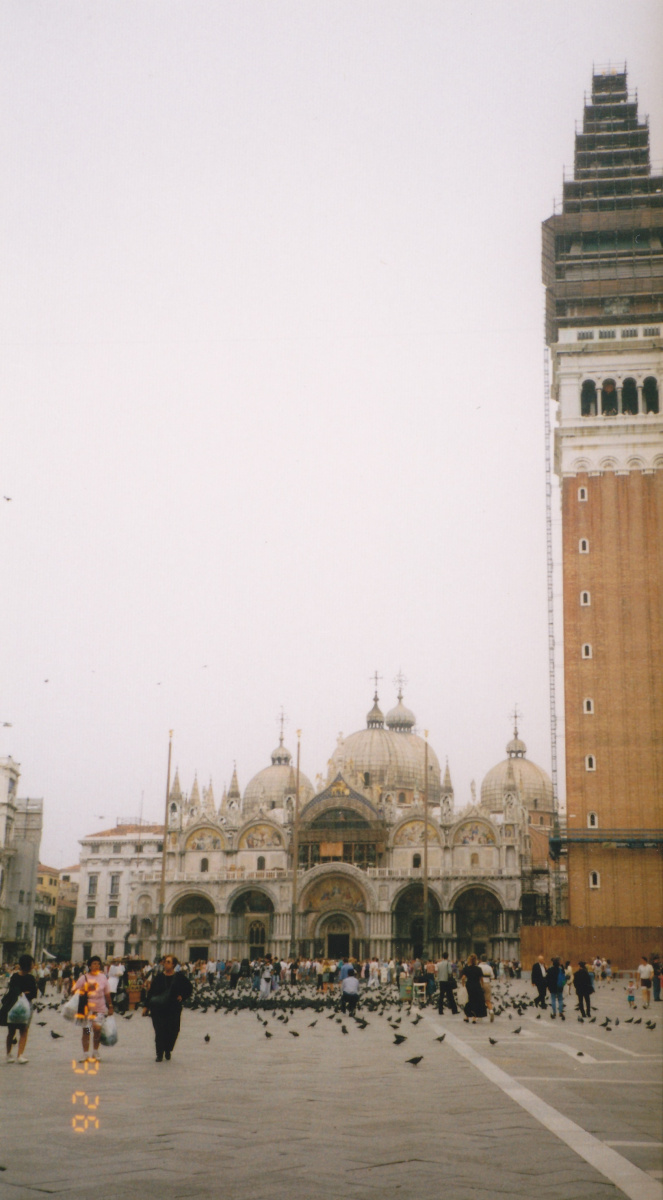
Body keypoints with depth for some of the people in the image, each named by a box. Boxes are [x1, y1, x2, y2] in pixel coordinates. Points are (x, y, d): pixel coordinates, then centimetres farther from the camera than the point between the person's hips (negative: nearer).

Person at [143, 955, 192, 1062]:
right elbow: (150, 992, 4)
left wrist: (182, 997, -4)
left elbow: (189, 988, 10)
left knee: (173, 1031, 3)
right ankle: (159, 1054, 10)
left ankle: (168, 1051, 26)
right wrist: (146, 1006, 2)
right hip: (158, 1008, 0)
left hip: (174, 1008, 0)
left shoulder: (179, 977, -1)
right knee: (159, 1032, -2)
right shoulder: (158, 977, 0)